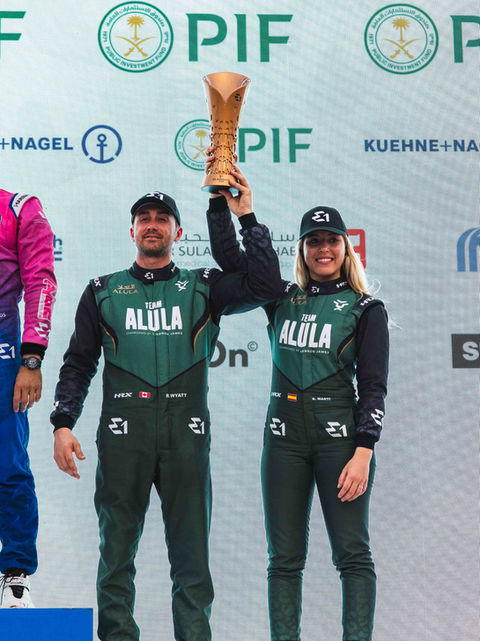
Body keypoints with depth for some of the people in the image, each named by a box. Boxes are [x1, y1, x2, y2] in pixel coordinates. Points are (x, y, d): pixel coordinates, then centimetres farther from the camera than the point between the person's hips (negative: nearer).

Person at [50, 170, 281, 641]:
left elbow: (264, 286, -3)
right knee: (116, 552, 4)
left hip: (186, 434, 0)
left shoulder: (202, 287, 12)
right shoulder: (103, 292, 14)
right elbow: (78, 363, 12)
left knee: (191, 554, 2)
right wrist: (62, 423, 0)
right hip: (123, 434, 0)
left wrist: (247, 219, -4)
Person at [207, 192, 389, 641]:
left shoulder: (365, 309, 2)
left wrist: (362, 453, -12)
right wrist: (220, 197, -1)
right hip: (284, 437, 3)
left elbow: (373, 388, -3)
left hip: (340, 435, -3)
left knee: (351, 552, -5)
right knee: (284, 557, 4)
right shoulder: (283, 298, 11)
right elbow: (227, 254, 9)